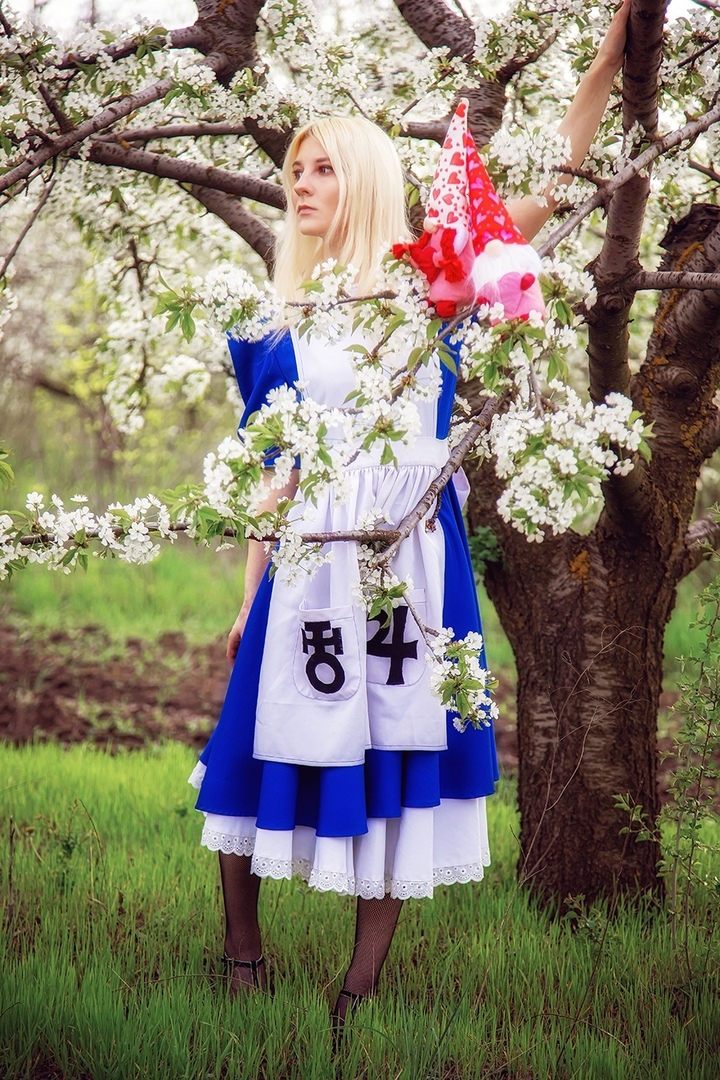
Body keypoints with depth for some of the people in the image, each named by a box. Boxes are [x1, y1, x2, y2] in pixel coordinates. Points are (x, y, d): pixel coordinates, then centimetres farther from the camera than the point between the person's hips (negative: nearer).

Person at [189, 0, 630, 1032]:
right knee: (266, 743, 0)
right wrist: (250, 595, 7)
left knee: (396, 752, 1)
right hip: (312, 553, 2)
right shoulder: (284, 318, 9)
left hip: (411, 553, -1)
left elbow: (544, 191, -4)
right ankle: (242, 951, 17)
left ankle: (364, 983, 10)